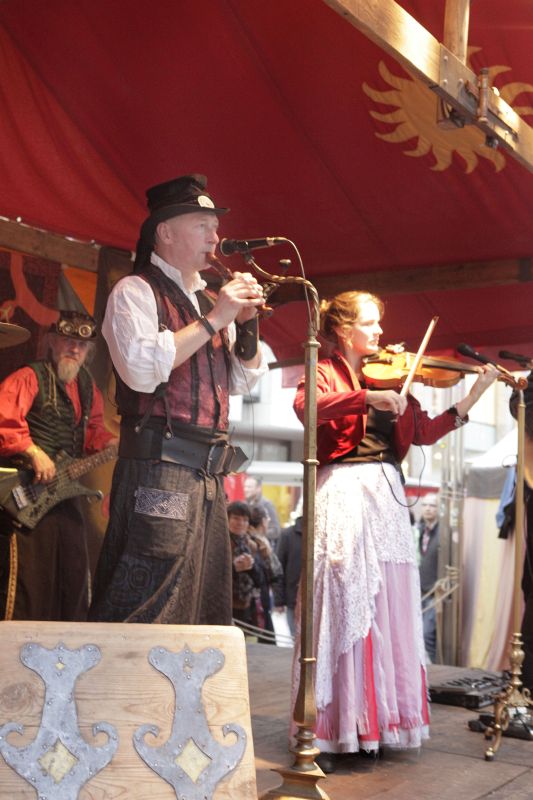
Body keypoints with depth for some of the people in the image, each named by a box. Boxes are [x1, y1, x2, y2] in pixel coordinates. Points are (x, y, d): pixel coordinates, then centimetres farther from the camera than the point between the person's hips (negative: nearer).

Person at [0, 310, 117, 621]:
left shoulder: (87, 386, 15)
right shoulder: (29, 378, -9)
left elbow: (94, 430, 19)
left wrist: (113, 445, 0)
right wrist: (34, 453, -28)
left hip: (66, 494, 8)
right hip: (27, 495, -8)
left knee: (74, 577, 13)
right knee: (30, 581, -8)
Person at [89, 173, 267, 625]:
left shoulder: (210, 301, 19)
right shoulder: (136, 291, -2)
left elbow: (243, 382, 20)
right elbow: (141, 369, -19)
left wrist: (246, 323, 3)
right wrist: (213, 320, -14)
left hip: (208, 475, 8)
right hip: (160, 472, -8)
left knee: (204, 615, 10)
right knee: (148, 617, -10)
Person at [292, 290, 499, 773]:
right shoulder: (324, 373, 2)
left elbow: (423, 433, 11)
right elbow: (306, 408, -20)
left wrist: (472, 399, 5)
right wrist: (367, 397, -26)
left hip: (387, 498, 6)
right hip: (345, 495, -6)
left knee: (389, 608, 5)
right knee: (344, 607, -8)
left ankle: (378, 721, 14)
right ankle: (330, 732, -3)